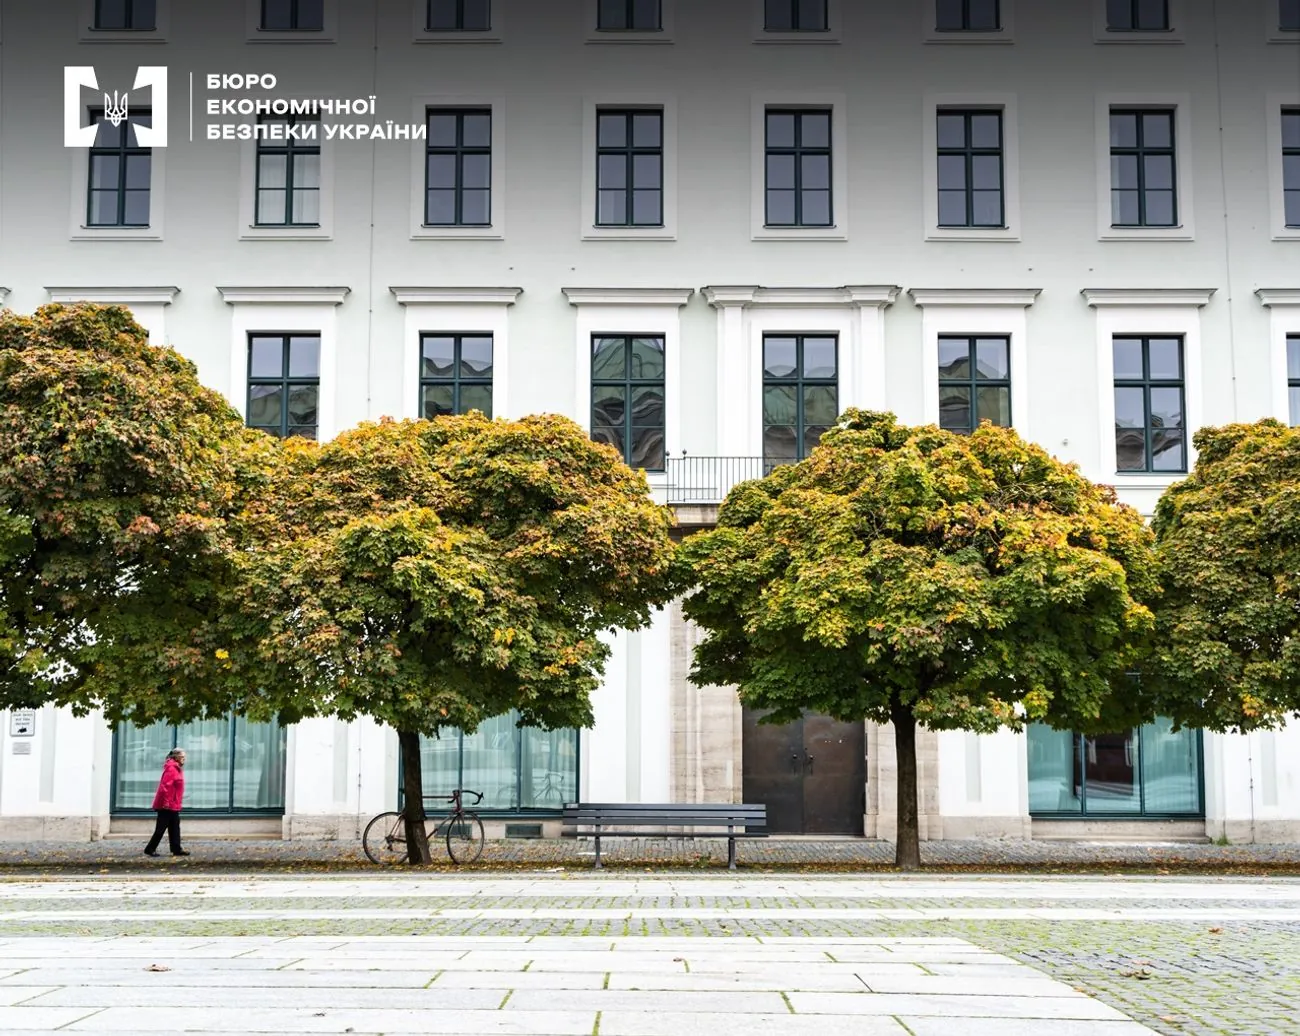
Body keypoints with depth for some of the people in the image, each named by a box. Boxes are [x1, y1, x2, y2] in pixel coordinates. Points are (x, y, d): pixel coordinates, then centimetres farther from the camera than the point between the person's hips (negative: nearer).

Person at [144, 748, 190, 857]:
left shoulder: (177, 768, 15)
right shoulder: (171, 768, -16)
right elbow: (165, 786, -23)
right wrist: (166, 801, -24)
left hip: (173, 805, 10)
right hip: (167, 805, -10)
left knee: (175, 828, 10)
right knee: (161, 828, -4)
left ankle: (176, 849, 12)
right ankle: (150, 849, 3)